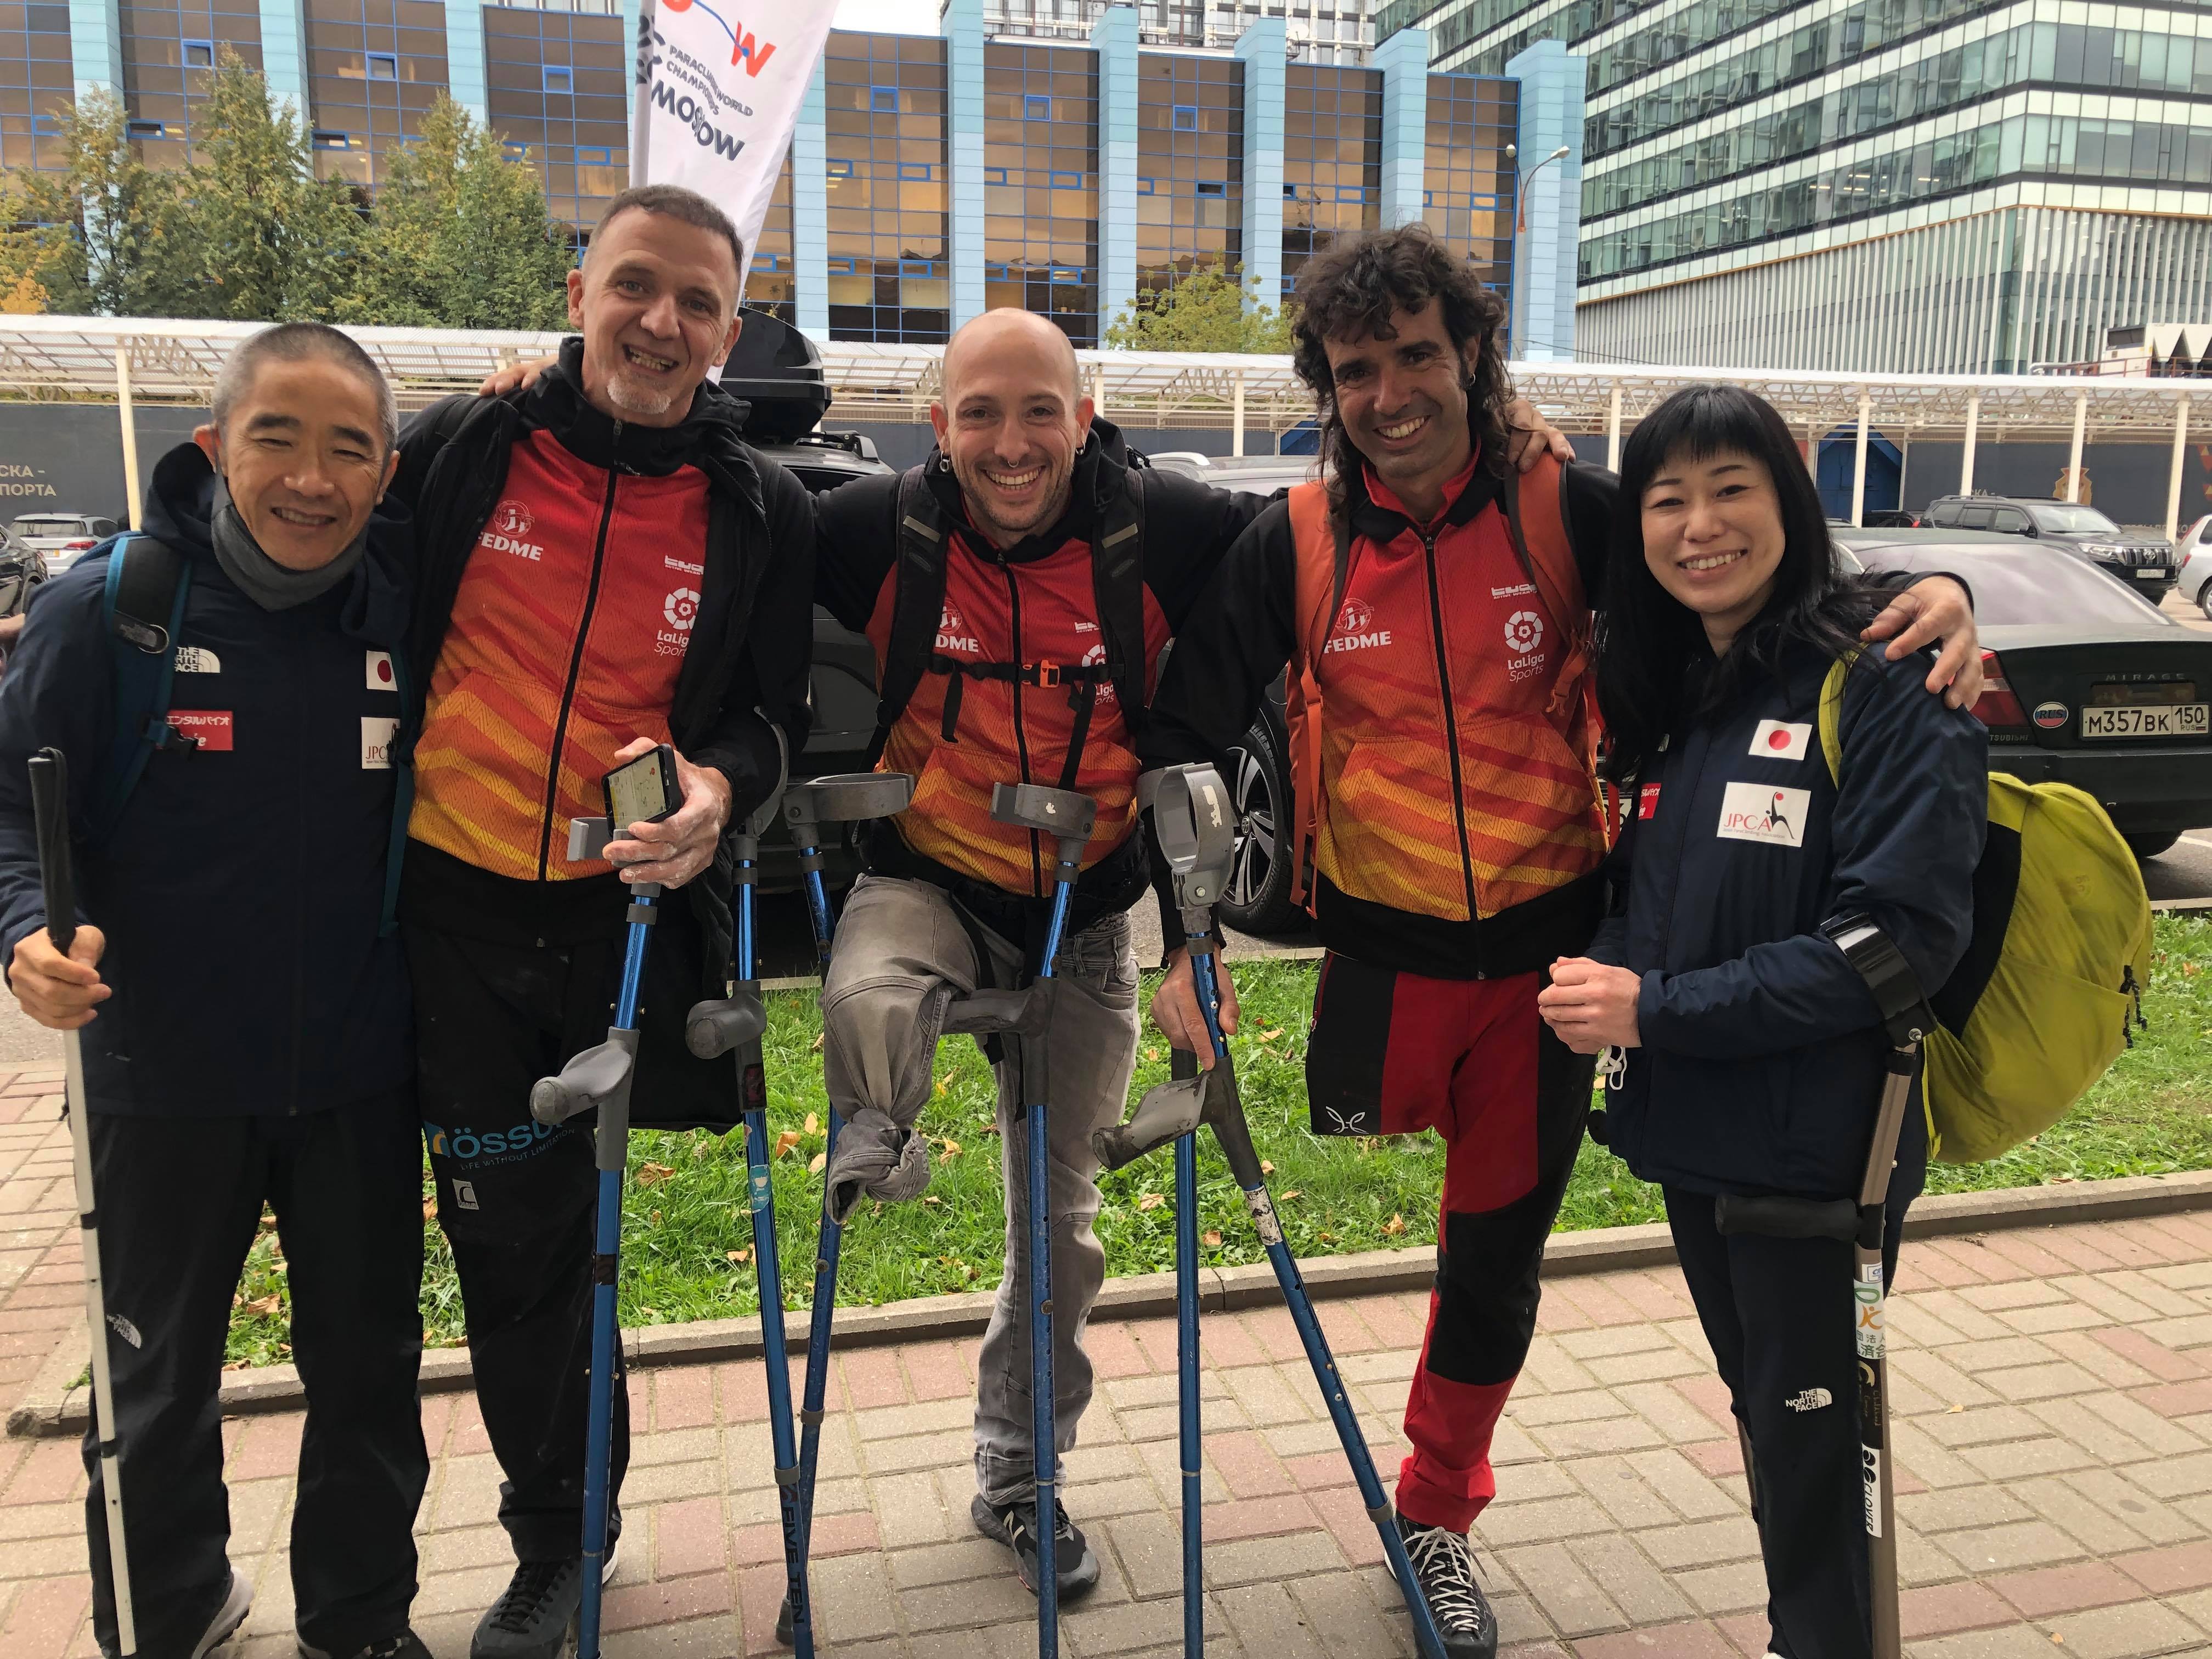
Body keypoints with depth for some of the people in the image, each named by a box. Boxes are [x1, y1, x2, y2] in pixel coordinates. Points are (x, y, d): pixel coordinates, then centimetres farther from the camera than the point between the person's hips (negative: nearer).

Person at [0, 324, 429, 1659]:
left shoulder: (415, 598, -5)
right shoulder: (108, 603, -11)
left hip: (363, 1075, 2)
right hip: (166, 1077, -1)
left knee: (369, 1369, 17)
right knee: (158, 1381, 19)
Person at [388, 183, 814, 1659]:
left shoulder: (763, 510, -2)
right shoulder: (460, 450, -2)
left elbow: (777, 707, 2)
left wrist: (723, 778, -17)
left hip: (637, 909, -1)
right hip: (459, 907, 1)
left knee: (552, 1234, 13)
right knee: (509, 1235, 11)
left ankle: (569, 1526, 40)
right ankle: (557, 1536, 34)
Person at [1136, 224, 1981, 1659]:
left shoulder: (1566, 511, -6)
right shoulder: (1296, 544, -6)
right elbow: (1189, 737, -4)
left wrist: (1932, 597, -19)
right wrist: (1186, 934, -13)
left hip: (1549, 951, 1)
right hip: (1386, 955, -1)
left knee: (1500, 1253, 14)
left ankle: (1439, 1513, 37)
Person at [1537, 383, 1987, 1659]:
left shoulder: (1881, 689, -14)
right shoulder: (1667, 696, 8)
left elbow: (1900, 936, -21)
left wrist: (1659, 1010, -22)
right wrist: (1602, 974, -7)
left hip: (1817, 1146, -7)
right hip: (1691, 1129, 7)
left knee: (1814, 1442, 7)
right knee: (1766, 1415, 22)